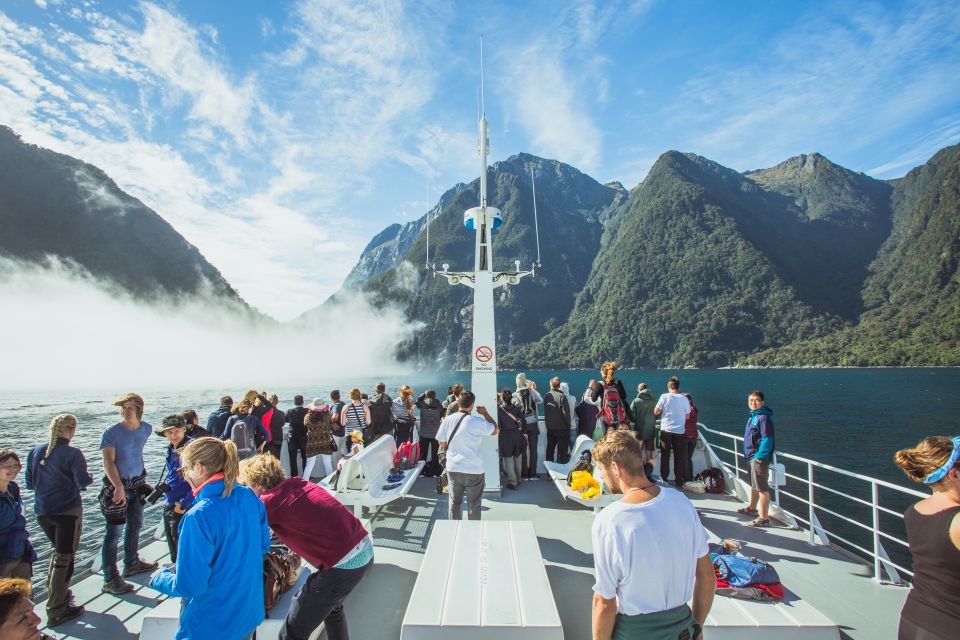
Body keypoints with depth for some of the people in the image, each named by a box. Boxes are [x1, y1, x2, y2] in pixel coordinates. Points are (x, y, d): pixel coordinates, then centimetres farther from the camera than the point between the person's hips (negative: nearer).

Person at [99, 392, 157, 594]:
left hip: (137, 483, 6)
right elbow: (108, 462, -23)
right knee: (114, 532, -4)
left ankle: (132, 564, 38)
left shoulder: (146, 429, -1)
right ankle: (110, 580, 5)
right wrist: (119, 487, -33)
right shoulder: (112, 432, -18)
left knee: (135, 525, 20)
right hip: (117, 485, -6)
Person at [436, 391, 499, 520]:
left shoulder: (447, 420, -6)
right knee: (474, 504, 11)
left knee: (454, 502, 16)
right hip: (474, 470, -3)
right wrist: (485, 413, 5)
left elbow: (442, 444, 3)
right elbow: (496, 430, -2)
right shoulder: (477, 422, -17)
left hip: (453, 469, 3)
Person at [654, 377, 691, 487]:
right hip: (679, 431, 1)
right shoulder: (684, 399, -2)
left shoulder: (664, 397, -8)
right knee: (679, 457, 11)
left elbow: (656, 412, -7)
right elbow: (688, 416, 4)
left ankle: (664, 479, 13)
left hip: (666, 430, -1)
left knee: (665, 456, 9)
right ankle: (679, 480, 15)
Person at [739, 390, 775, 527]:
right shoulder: (753, 416, 12)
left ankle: (764, 517, 0)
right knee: (754, 484, 23)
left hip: (759, 457, -11)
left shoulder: (763, 417, -17)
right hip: (751, 456, 11)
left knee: (762, 487, -5)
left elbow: (767, 439, -22)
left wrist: (760, 456, -23)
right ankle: (752, 508, 39)